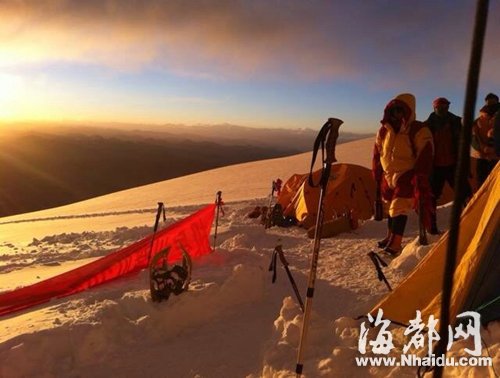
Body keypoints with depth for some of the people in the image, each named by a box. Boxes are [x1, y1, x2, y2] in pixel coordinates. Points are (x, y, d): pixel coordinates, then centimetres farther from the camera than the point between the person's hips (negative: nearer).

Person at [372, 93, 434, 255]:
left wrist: (421, 180, -19)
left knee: (399, 208, -14)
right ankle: (391, 236, 34)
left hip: (407, 176, -6)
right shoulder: (384, 130, 2)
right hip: (388, 176, 6)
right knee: (392, 207, 19)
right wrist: (377, 175, 11)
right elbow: (377, 153, 11)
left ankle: (396, 243, -10)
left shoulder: (419, 131, -15)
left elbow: (424, 157, -16)